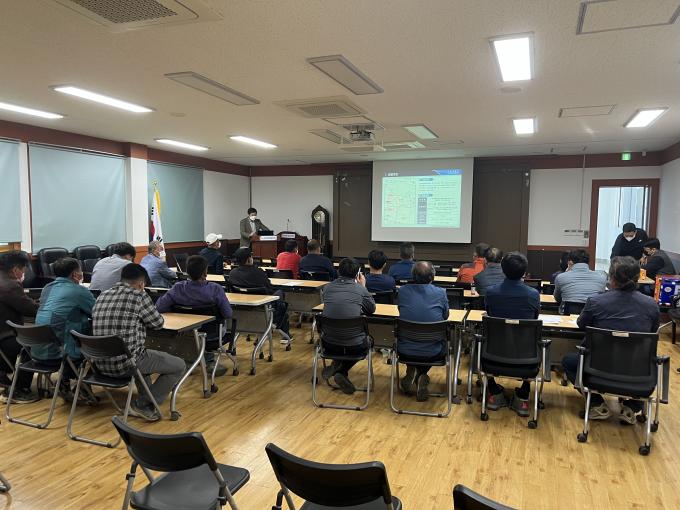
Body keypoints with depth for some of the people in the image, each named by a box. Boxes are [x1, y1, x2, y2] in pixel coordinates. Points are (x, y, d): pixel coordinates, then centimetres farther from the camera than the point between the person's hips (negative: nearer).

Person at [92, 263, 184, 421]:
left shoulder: (102, 296, 9)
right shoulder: (138, 296, -11)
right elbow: (158, 322, 1)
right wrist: (143, 318, 21)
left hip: (101, 364, 8)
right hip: (125, 363, -8)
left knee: (145, 355, 36)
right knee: (179, 366, 6)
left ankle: (145, 397, 33)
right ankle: (144, 404, 6)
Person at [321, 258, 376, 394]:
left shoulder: (327, 288, 1)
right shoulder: (360, 290, -7)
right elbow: (371, 309, 11)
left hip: (329, 345, 4)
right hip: (354, 346, -4)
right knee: (367, 342, 32)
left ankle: (336, 365, 16)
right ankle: (341, 371, 14)